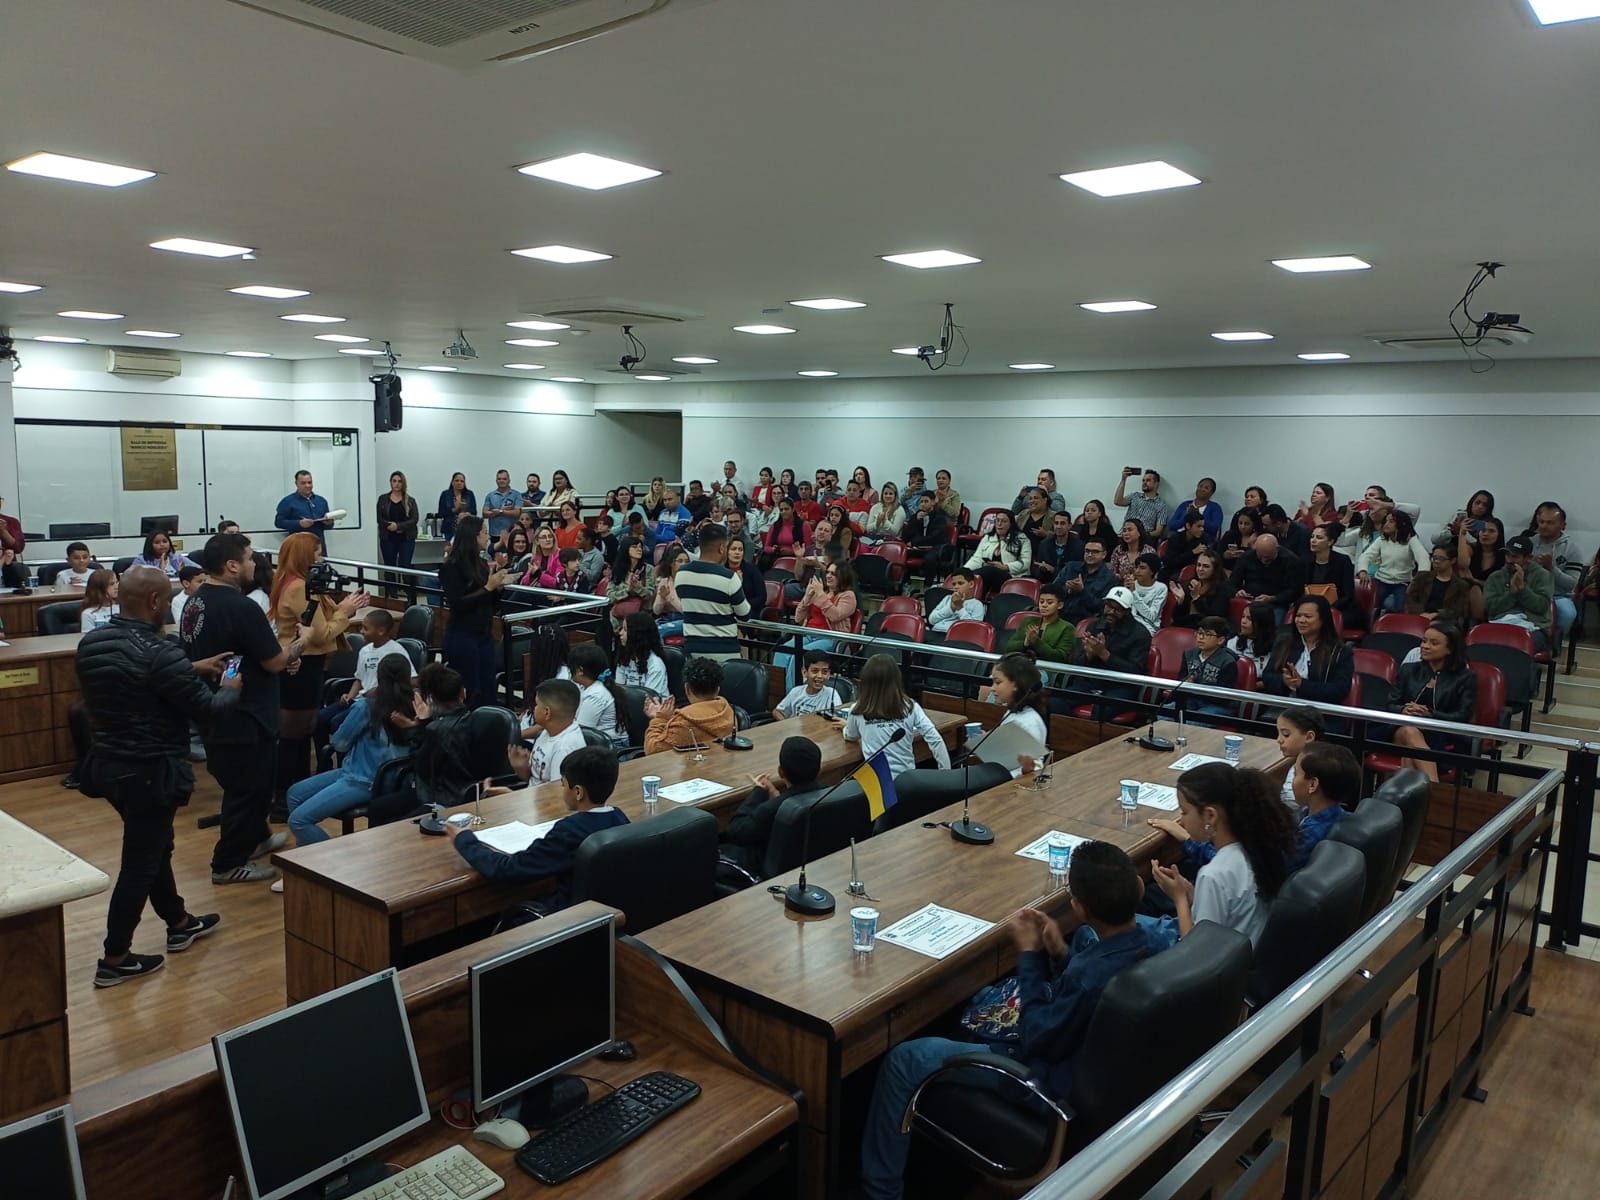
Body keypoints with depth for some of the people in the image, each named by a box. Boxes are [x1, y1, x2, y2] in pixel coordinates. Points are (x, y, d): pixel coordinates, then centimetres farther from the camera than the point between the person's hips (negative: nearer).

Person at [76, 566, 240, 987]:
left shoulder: (91, 642, 0)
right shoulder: (159, 652, -26)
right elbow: (205, 709, -17)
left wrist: (193, 669, 19)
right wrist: (231, 688, 4)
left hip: (108, 764, 9)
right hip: (149, 773, -9)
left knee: (155, 845, 24)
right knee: (140, 862, 5)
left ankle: (179, 924, 40)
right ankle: (114, 959, 15)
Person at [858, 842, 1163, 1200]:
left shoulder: (1092, 976, -38)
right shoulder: (1153, 948, -11)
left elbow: (1037, 1040, -20)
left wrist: (1029, 952, -15)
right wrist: (1059, 953, -8)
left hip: (1058, 1084, -9)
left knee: (904, 1060, -1)